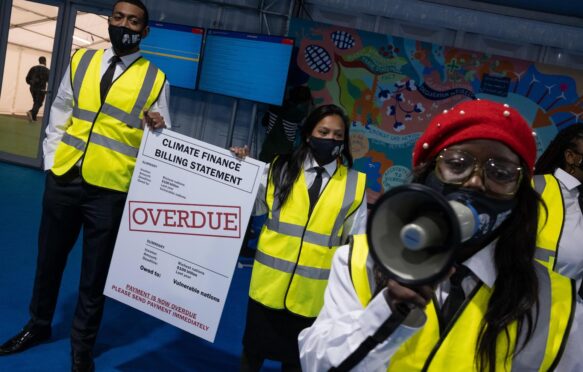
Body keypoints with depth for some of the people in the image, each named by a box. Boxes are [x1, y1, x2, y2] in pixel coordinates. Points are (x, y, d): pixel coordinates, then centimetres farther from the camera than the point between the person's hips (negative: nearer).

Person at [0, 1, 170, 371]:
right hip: (63, 179, 4)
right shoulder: (81, 61, 9)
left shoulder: (155, 79, 0)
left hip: (110, 188, -3)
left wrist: (159, 129, -21)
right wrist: (51, 161, 5)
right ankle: (38, 325, 43)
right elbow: (59, 116, 12)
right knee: (49, 258, 19)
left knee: (96, 271, 9)